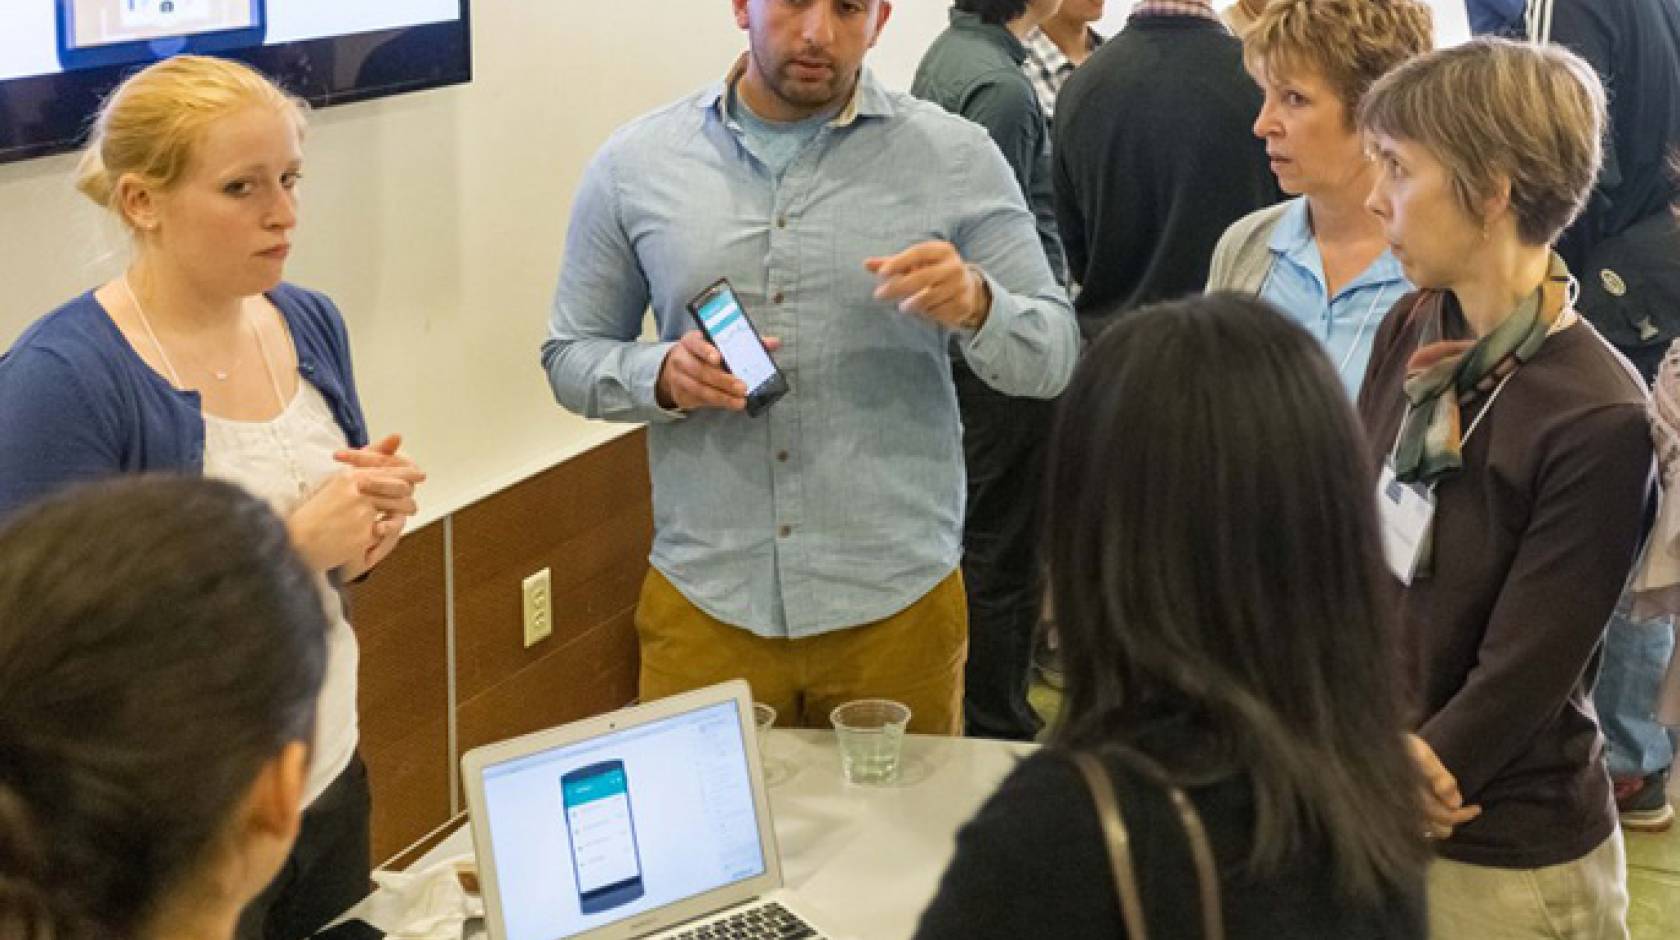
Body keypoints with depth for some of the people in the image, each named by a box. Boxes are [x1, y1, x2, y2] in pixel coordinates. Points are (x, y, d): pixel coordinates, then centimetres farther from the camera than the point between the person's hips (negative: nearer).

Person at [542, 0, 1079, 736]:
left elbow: (1053, 358, -1)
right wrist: (662, 377, -13)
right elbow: (571, 356, 8)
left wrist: (976, 305, -22)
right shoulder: (634, 165, 2)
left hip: (896, 604, 0)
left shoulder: (955, 159, -1)